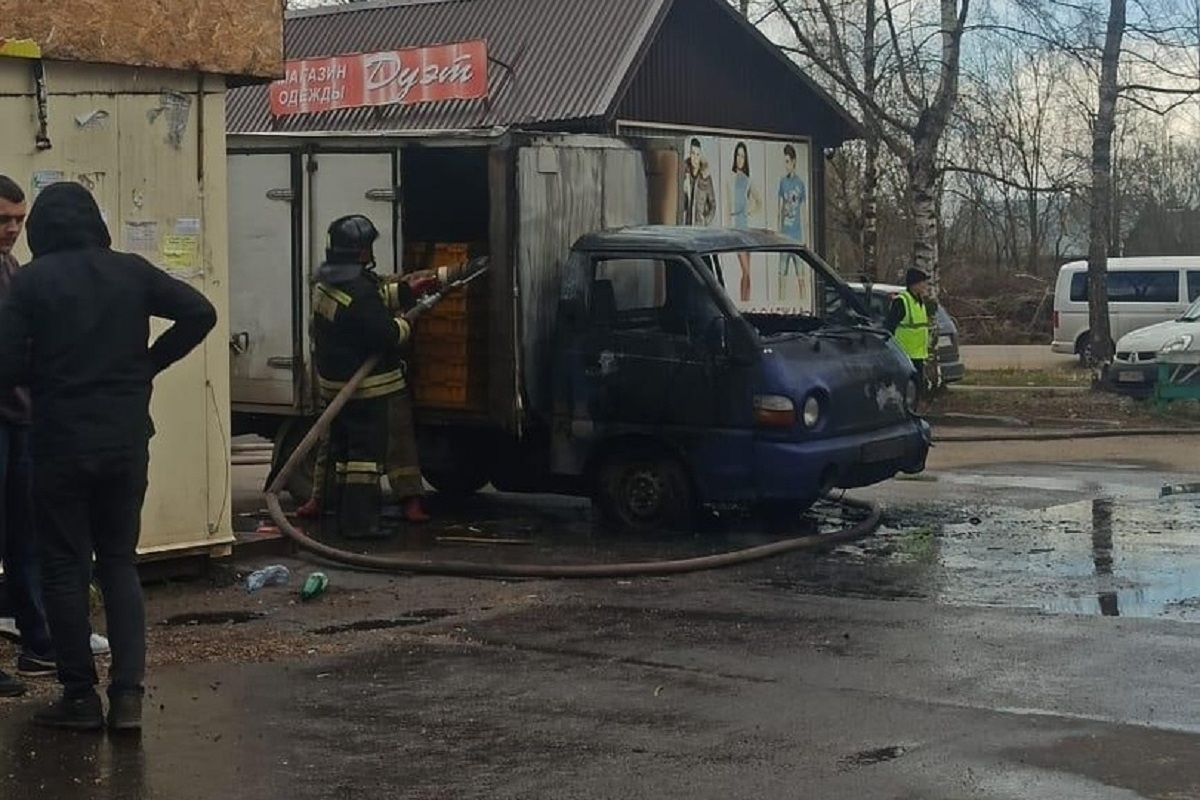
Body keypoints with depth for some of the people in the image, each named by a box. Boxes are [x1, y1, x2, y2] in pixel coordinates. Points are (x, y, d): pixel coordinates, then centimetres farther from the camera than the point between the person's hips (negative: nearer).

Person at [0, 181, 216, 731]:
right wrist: (148, 363, 7)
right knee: (119, 563, 12)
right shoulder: (131, 272, 3)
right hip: (127, 439, 3)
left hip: (61, 443, -3)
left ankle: (80, 696, 10)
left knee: (64, 567, 7)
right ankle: (127, 694, 2)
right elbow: (199, 313, 1)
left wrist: (46, 375, 9)